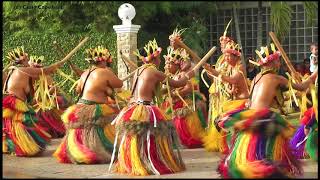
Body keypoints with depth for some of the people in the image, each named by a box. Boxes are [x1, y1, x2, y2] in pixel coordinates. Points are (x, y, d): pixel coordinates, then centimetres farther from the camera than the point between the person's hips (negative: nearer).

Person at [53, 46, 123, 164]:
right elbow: (119, 84, -1)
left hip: (80, 109, 8)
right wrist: (109, 72, 11)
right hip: (94, 113, -8)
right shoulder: (105, 73, -11)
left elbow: (77, 90, 24)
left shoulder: (85, 73, 12)